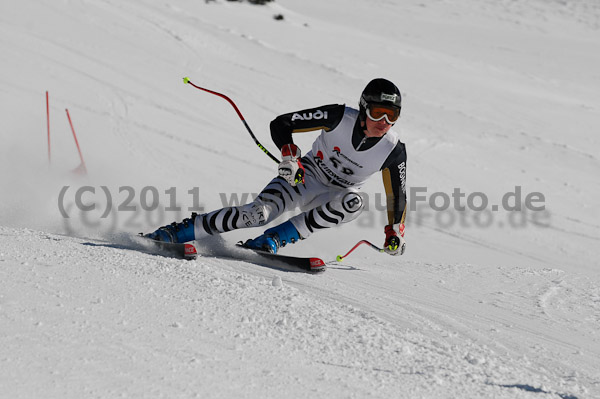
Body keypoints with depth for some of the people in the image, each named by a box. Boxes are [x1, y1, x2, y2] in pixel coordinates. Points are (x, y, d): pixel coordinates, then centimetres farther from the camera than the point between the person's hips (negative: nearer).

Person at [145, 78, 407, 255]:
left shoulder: (394, 151, -17)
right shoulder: (339, 118, -22)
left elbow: (397, 194, 0)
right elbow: (281, 124, -17)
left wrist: (395, 231, -4)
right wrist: (289, 155, -32)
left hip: (335, 195, 2)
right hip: (305, 175, -2)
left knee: (353, 203, -35)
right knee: (259, 213, -28)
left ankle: (272, 240, -33)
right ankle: (176, 232, -19)